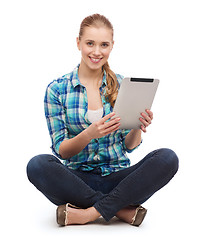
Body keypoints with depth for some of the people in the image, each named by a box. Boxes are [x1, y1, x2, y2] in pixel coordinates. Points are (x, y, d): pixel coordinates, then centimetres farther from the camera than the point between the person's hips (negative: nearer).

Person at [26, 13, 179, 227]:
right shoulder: (57, 89, 0)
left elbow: (129, 146, 7)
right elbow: (61, 151, -4)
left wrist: (137, 128, -16)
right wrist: (89, 133, -24)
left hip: (118, 178, 2)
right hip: (79, 180, -1)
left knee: (167, 158, -25)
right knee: (38, 165, -31)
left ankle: (89, 213, -24)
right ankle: (123, 209, -22)